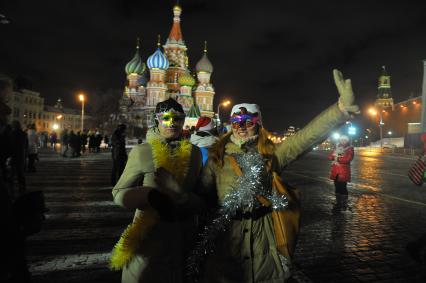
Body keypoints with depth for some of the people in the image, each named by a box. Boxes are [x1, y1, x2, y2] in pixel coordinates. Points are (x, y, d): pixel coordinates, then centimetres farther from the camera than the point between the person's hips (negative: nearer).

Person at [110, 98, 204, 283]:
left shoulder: (194, 152, 3)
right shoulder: (142, 152, -8)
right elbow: (119, 192, -4)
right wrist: (150, 196, -21)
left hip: (184, 234, 3)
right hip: (150, 233, -3)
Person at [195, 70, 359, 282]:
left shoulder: (271, 153, 2)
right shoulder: (218, 157, 3)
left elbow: (306, 137, -11)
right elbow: (201, 191, 4)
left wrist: (341, 108, -23)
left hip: (265, 232, 0)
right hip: (226, 231, 0)